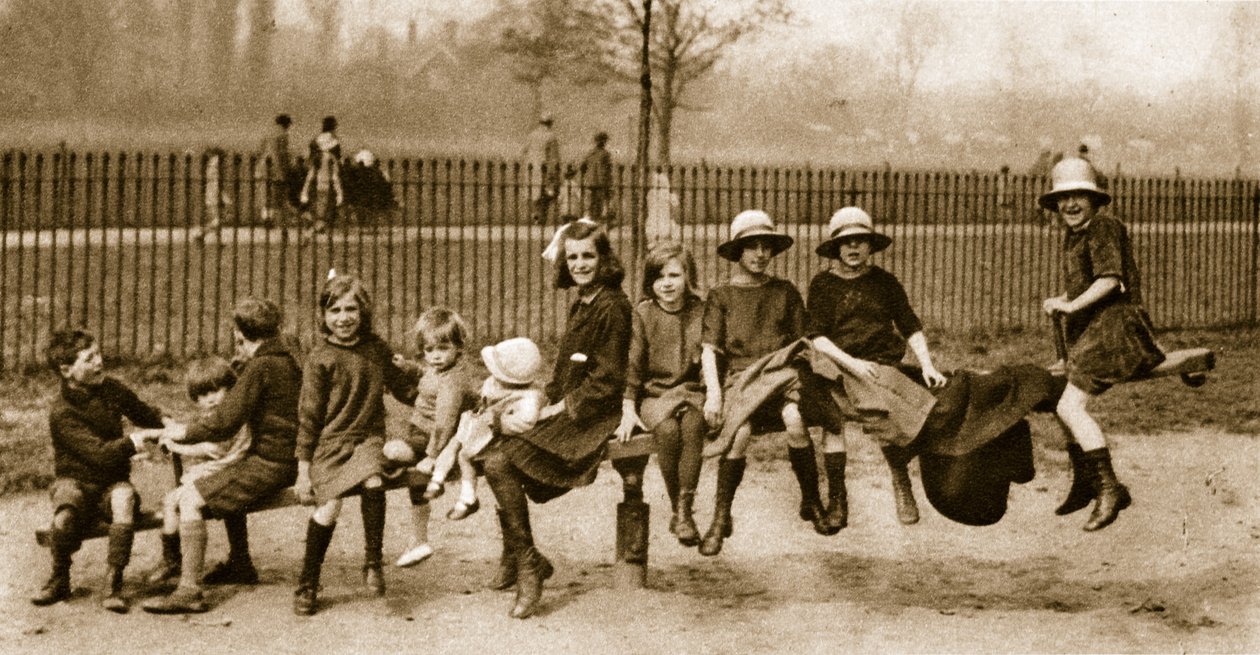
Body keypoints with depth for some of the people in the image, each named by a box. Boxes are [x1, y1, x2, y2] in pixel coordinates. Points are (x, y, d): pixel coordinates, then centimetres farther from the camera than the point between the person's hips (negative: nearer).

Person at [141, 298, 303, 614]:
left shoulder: (260, 367, -16)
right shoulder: (288, 356, 13)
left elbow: (226, 424, -18)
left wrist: (185, 433, -4)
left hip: (269, 463, -10)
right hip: (288, 457, 10)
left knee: (190, 498, -15)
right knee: (224, 484, 35)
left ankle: (189, 590, -20)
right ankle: (240, 564, 39)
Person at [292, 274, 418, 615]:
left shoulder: (376, 348, 7)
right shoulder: (320, 359, -4)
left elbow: (399, 385, 27)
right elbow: (308, 415, -1)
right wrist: (304, 469, -3)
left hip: (369, 437, 2)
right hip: (331, 441, -2)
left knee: (373, 484, -29)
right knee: (330, 506, -17)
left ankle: (372, 562, -12)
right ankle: (307, 585, 3)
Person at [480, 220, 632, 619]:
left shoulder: (611, 306, -13)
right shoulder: (582, 303, 17)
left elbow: (608, 378, -16)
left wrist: (563, 406, -14)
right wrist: (550, 400, 6)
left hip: (592, 417, -10)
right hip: (567, 410, 10)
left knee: (501, 463, -21)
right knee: (491, 454, 5)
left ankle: (529, 565, -12)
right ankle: (514, 558, 12)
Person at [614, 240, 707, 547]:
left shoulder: (700, 311, 6)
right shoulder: (643, 314, 3)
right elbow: (633, 364, 2)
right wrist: (628, 410, -6)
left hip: (693, 391, 1)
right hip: (654, 395, -1)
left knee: (693, 425, -33)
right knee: (668, 430, -33)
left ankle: (685, 510, -30)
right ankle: (677, 509, -17)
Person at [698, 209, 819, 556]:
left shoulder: (786, 292, 17)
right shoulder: (721, 296, 13)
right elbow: (709, 349, 3)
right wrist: (713, 393, -13)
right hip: (740, 377, -1)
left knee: (796, 420, -32)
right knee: (739, 430, -32)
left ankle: (812, 502, -12)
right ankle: (721, 518, -20)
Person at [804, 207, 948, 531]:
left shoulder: (885, 282, 14)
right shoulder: (823, 284, 9)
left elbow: (911, 327, 12)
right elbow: (817, 337, 1)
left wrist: (928, 366, -2)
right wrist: (851, 363, -12)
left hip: (883, 365, 0)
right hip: (837, 367, 0)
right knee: (833, 416, -26)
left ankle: (902, 486, -8)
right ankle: (836, 500, -16)